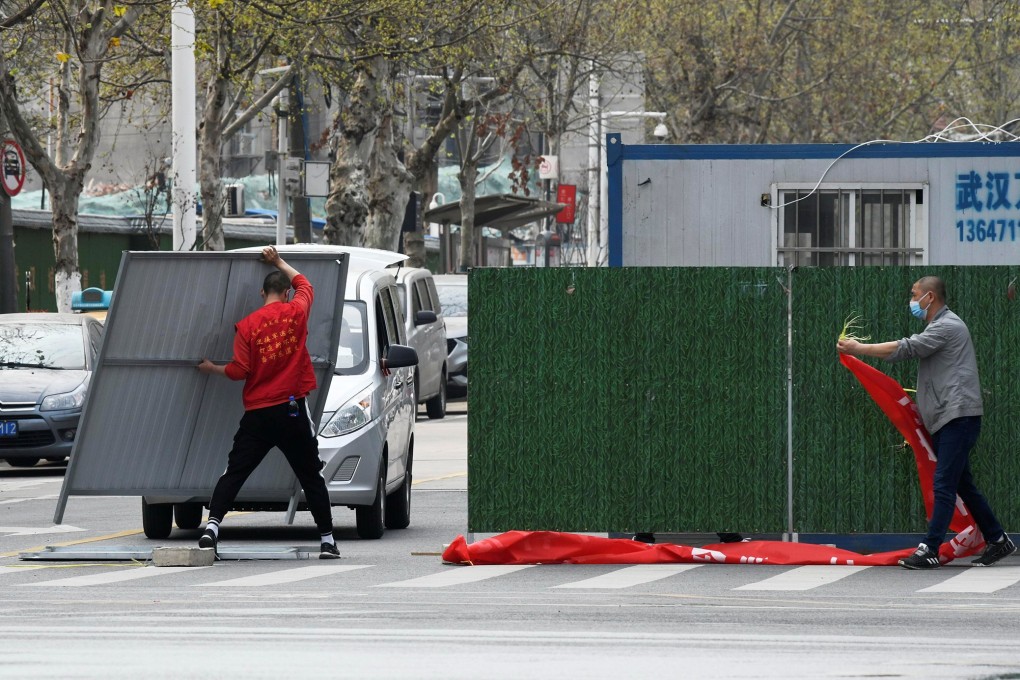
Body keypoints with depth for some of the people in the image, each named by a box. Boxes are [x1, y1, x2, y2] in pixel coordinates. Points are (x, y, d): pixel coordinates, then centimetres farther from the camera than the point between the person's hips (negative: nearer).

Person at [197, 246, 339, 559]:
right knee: (311, 476, 8)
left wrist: (212, 369, 15)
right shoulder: (296, 313, -1)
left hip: (257, 415, 0)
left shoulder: (246, 326, -3)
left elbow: (240, 371, -3)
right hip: (292, 410, 0)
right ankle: (327, 540, 8)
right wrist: (278, 261, 33)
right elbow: (303, 284, 21)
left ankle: (212, 525, -13)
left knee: (234, 473, 3)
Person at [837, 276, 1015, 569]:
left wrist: (858, 348, -16)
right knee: (962, 484, 13)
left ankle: (929, 550, -17)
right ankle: (997, 540, 19)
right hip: (945, 418, 11)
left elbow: (906, 349, -19)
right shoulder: (939, 326, 22)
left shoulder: (948, 326, -11)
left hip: (958, 415, -11)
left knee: (944, 484, -12)